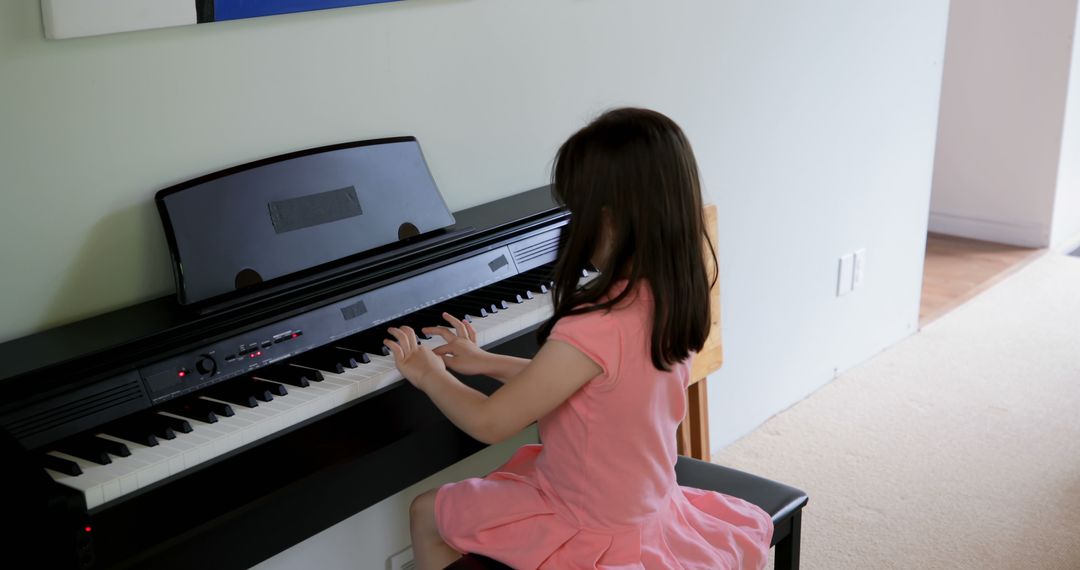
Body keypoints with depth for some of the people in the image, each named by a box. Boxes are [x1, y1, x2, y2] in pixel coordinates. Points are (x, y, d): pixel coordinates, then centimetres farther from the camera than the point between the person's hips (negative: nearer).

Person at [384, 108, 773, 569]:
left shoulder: (591, 330, -34)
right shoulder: (673, 300, -8)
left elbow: (489, 423, -21)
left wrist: (429, 374, -3)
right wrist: (486, 363, 12)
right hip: (643, 507, 8)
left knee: (427, 515, 13)